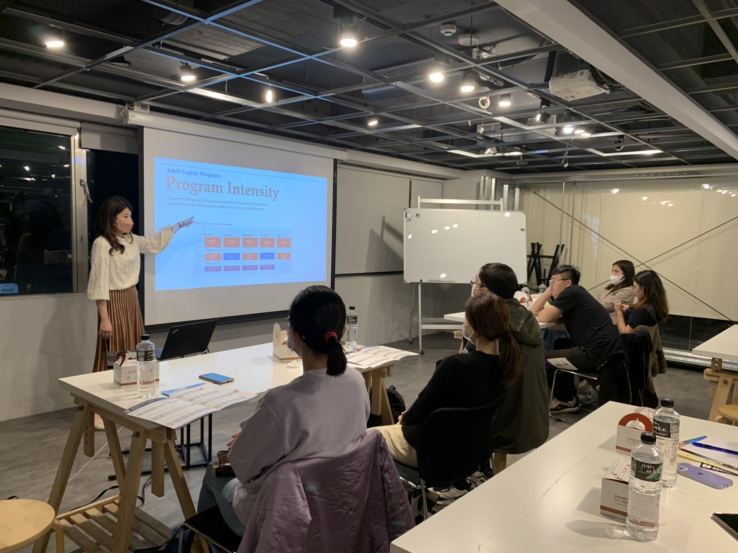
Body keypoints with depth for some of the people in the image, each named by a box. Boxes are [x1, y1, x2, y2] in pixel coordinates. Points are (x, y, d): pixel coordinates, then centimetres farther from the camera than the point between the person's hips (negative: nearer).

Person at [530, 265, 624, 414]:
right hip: (602, 350, 10)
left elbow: (543, 318, -9)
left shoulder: (572, 292, -6)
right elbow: (533, 311, 21)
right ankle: (568, 396, 26)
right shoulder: (572, 295, 21)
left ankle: (567, 400, 15)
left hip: (598, 354, -10)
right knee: (560, 345, 29)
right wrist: (549, 290, 13)